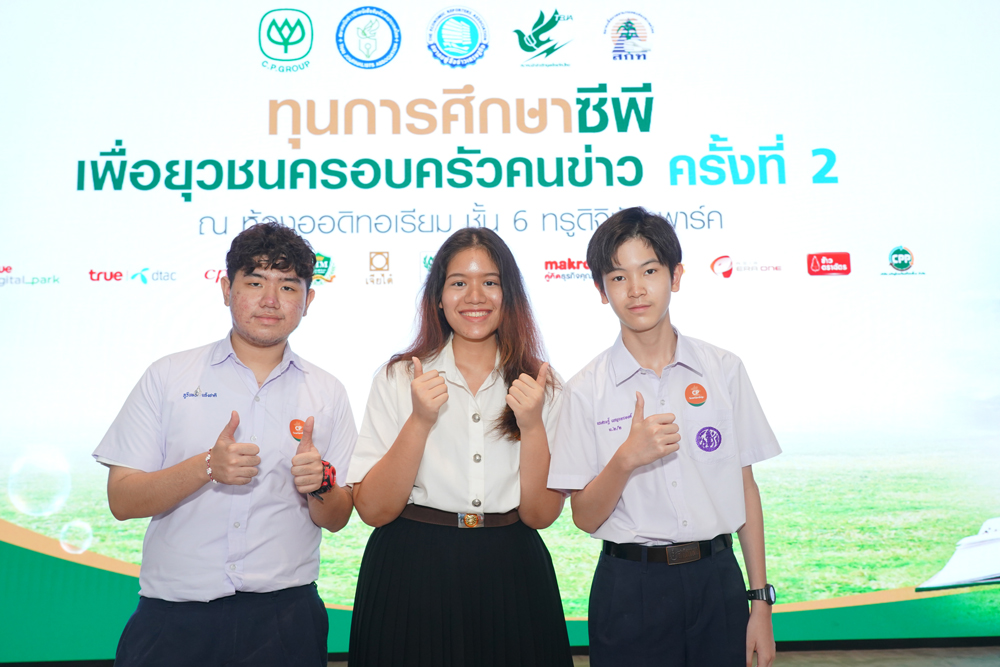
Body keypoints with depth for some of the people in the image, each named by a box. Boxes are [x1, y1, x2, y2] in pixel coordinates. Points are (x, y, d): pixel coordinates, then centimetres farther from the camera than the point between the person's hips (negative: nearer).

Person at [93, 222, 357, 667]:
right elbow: (122, 501, -3)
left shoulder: (327, 393, 5)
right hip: (174, 617, 0)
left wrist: (319, 484, -15)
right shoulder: (168, 377, 2)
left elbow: (336, 520, 6)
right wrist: (207, 467, -19)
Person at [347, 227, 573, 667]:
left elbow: (540, 514, -3)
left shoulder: (541, 383, 2)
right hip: (412, 576, -1)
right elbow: (372, 510, -8)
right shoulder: (397, 378, -2)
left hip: (510, 580, 2)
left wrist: (532, 425, -16)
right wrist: (420, 420, -19)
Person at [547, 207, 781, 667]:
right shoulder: (586, 390, -5)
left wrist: (761, 599, 3)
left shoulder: (724, 371, 1)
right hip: (630, 589, -1)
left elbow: (746, 487, 4)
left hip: (716, 580, 2)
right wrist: (627, 459, -23)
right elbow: (585, 517, -6)